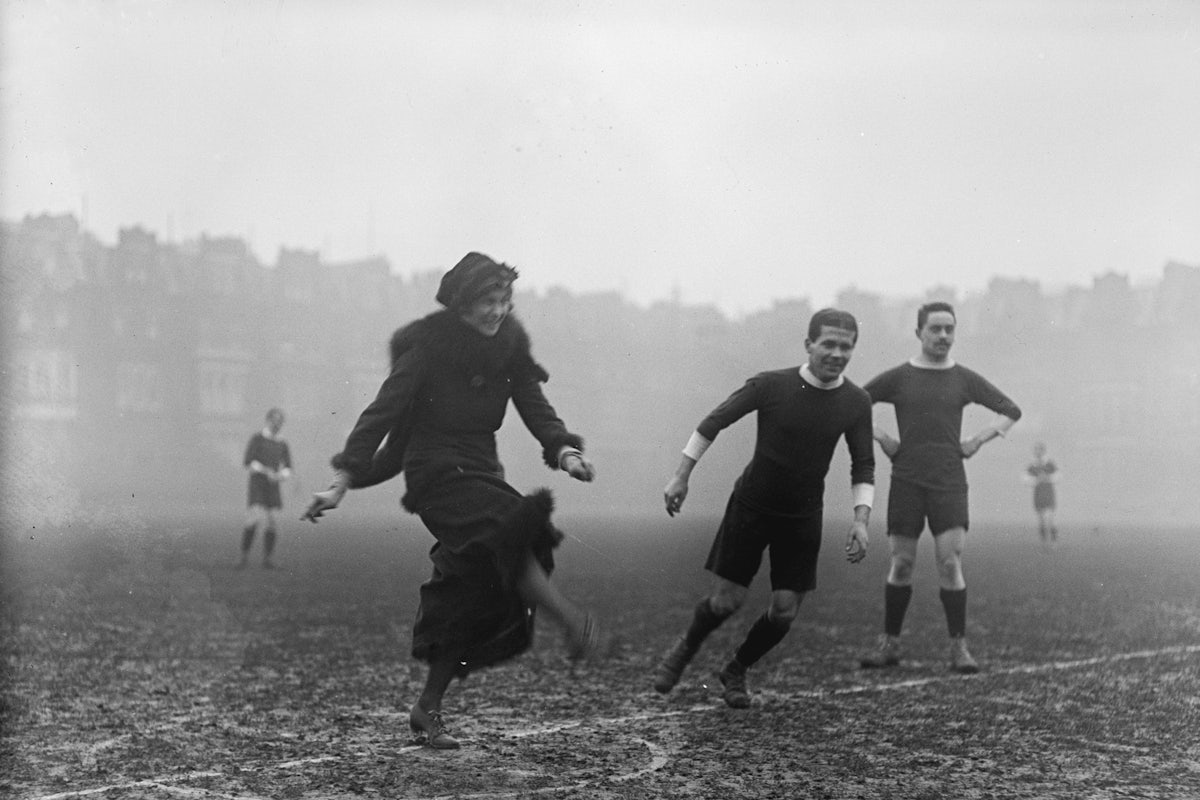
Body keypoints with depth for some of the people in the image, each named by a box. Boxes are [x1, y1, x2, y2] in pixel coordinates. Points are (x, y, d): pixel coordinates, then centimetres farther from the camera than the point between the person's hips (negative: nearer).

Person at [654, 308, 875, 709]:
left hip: (803, 516, 3)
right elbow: (714, 423, -5)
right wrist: (681, 477, -4)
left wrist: (861, 519, -11)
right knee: (727, 600, -3)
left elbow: (863, 468, 2)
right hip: (750, 505, -2)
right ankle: (684, 649, 29)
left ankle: (735, 671, 25)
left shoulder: (856, 403, -7)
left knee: (785, 610, -2)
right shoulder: (770, 385, -15)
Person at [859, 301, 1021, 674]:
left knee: (950, 563, -10)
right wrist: (880, 437, 0)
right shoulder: (897, 377, 4)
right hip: (906, 480, 0)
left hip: (949, 482, 0)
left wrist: (976, 441, 5)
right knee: (901, 564, 2)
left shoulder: (964, 379, 7)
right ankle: (889, 644, 14)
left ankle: (959, 647, -4)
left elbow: (1011, 411, 15)